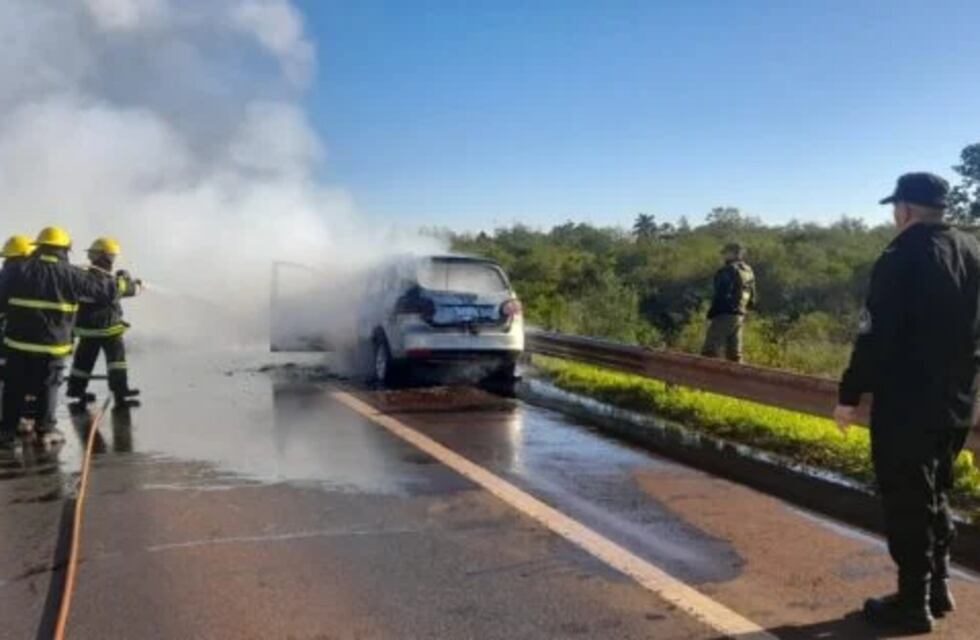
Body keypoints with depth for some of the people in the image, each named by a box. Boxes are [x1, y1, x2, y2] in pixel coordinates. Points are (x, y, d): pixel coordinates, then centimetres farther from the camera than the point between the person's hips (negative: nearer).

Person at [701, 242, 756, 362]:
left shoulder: (729, 270, -11)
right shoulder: (749, 272, 15)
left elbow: (721, 295, -19)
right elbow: (752, 300, 18)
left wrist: (711, 314, -12)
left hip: (724, 315, -9)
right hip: (739, 316, 9)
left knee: (710, 353, -9)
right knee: (734, 354, 12)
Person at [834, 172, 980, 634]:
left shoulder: (902, 258, -16)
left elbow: (875, 337, -18)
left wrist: (850, 394, -11)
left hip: (906, 405, -8)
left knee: (907, 502, 2)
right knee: (935, 495, 20)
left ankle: (914, 604, 10)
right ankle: (937, 587, 29)